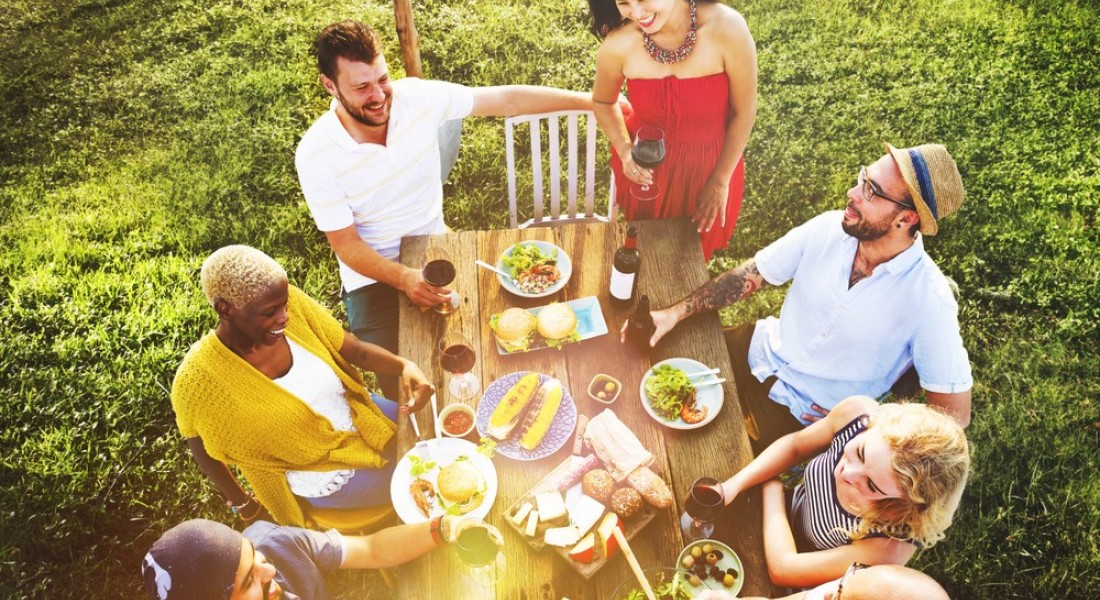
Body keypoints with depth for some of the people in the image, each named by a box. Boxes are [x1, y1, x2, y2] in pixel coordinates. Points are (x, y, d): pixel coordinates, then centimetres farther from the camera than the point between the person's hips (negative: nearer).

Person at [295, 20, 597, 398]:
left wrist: (589, 101, -10)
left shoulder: (417, 97, -14)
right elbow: (345, 243, -15)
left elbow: (507, 100, -9)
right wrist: (403, 279, -33)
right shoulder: (315, 155, -20)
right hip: (373, 271, -3)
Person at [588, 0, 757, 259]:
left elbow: (744, 112, -13)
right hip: (644, 166, 1)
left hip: (708, 165, 0)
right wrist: (624, 151, -15)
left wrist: (720, 181, -6)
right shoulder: (619, 44, -23)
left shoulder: (727, 28, -28)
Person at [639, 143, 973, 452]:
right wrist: (676, 313, -14)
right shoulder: (829, 228, -12)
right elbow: (749, 277, -4)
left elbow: (954, 412, -17)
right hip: (758, 354, 5)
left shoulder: (929, 299, -23)